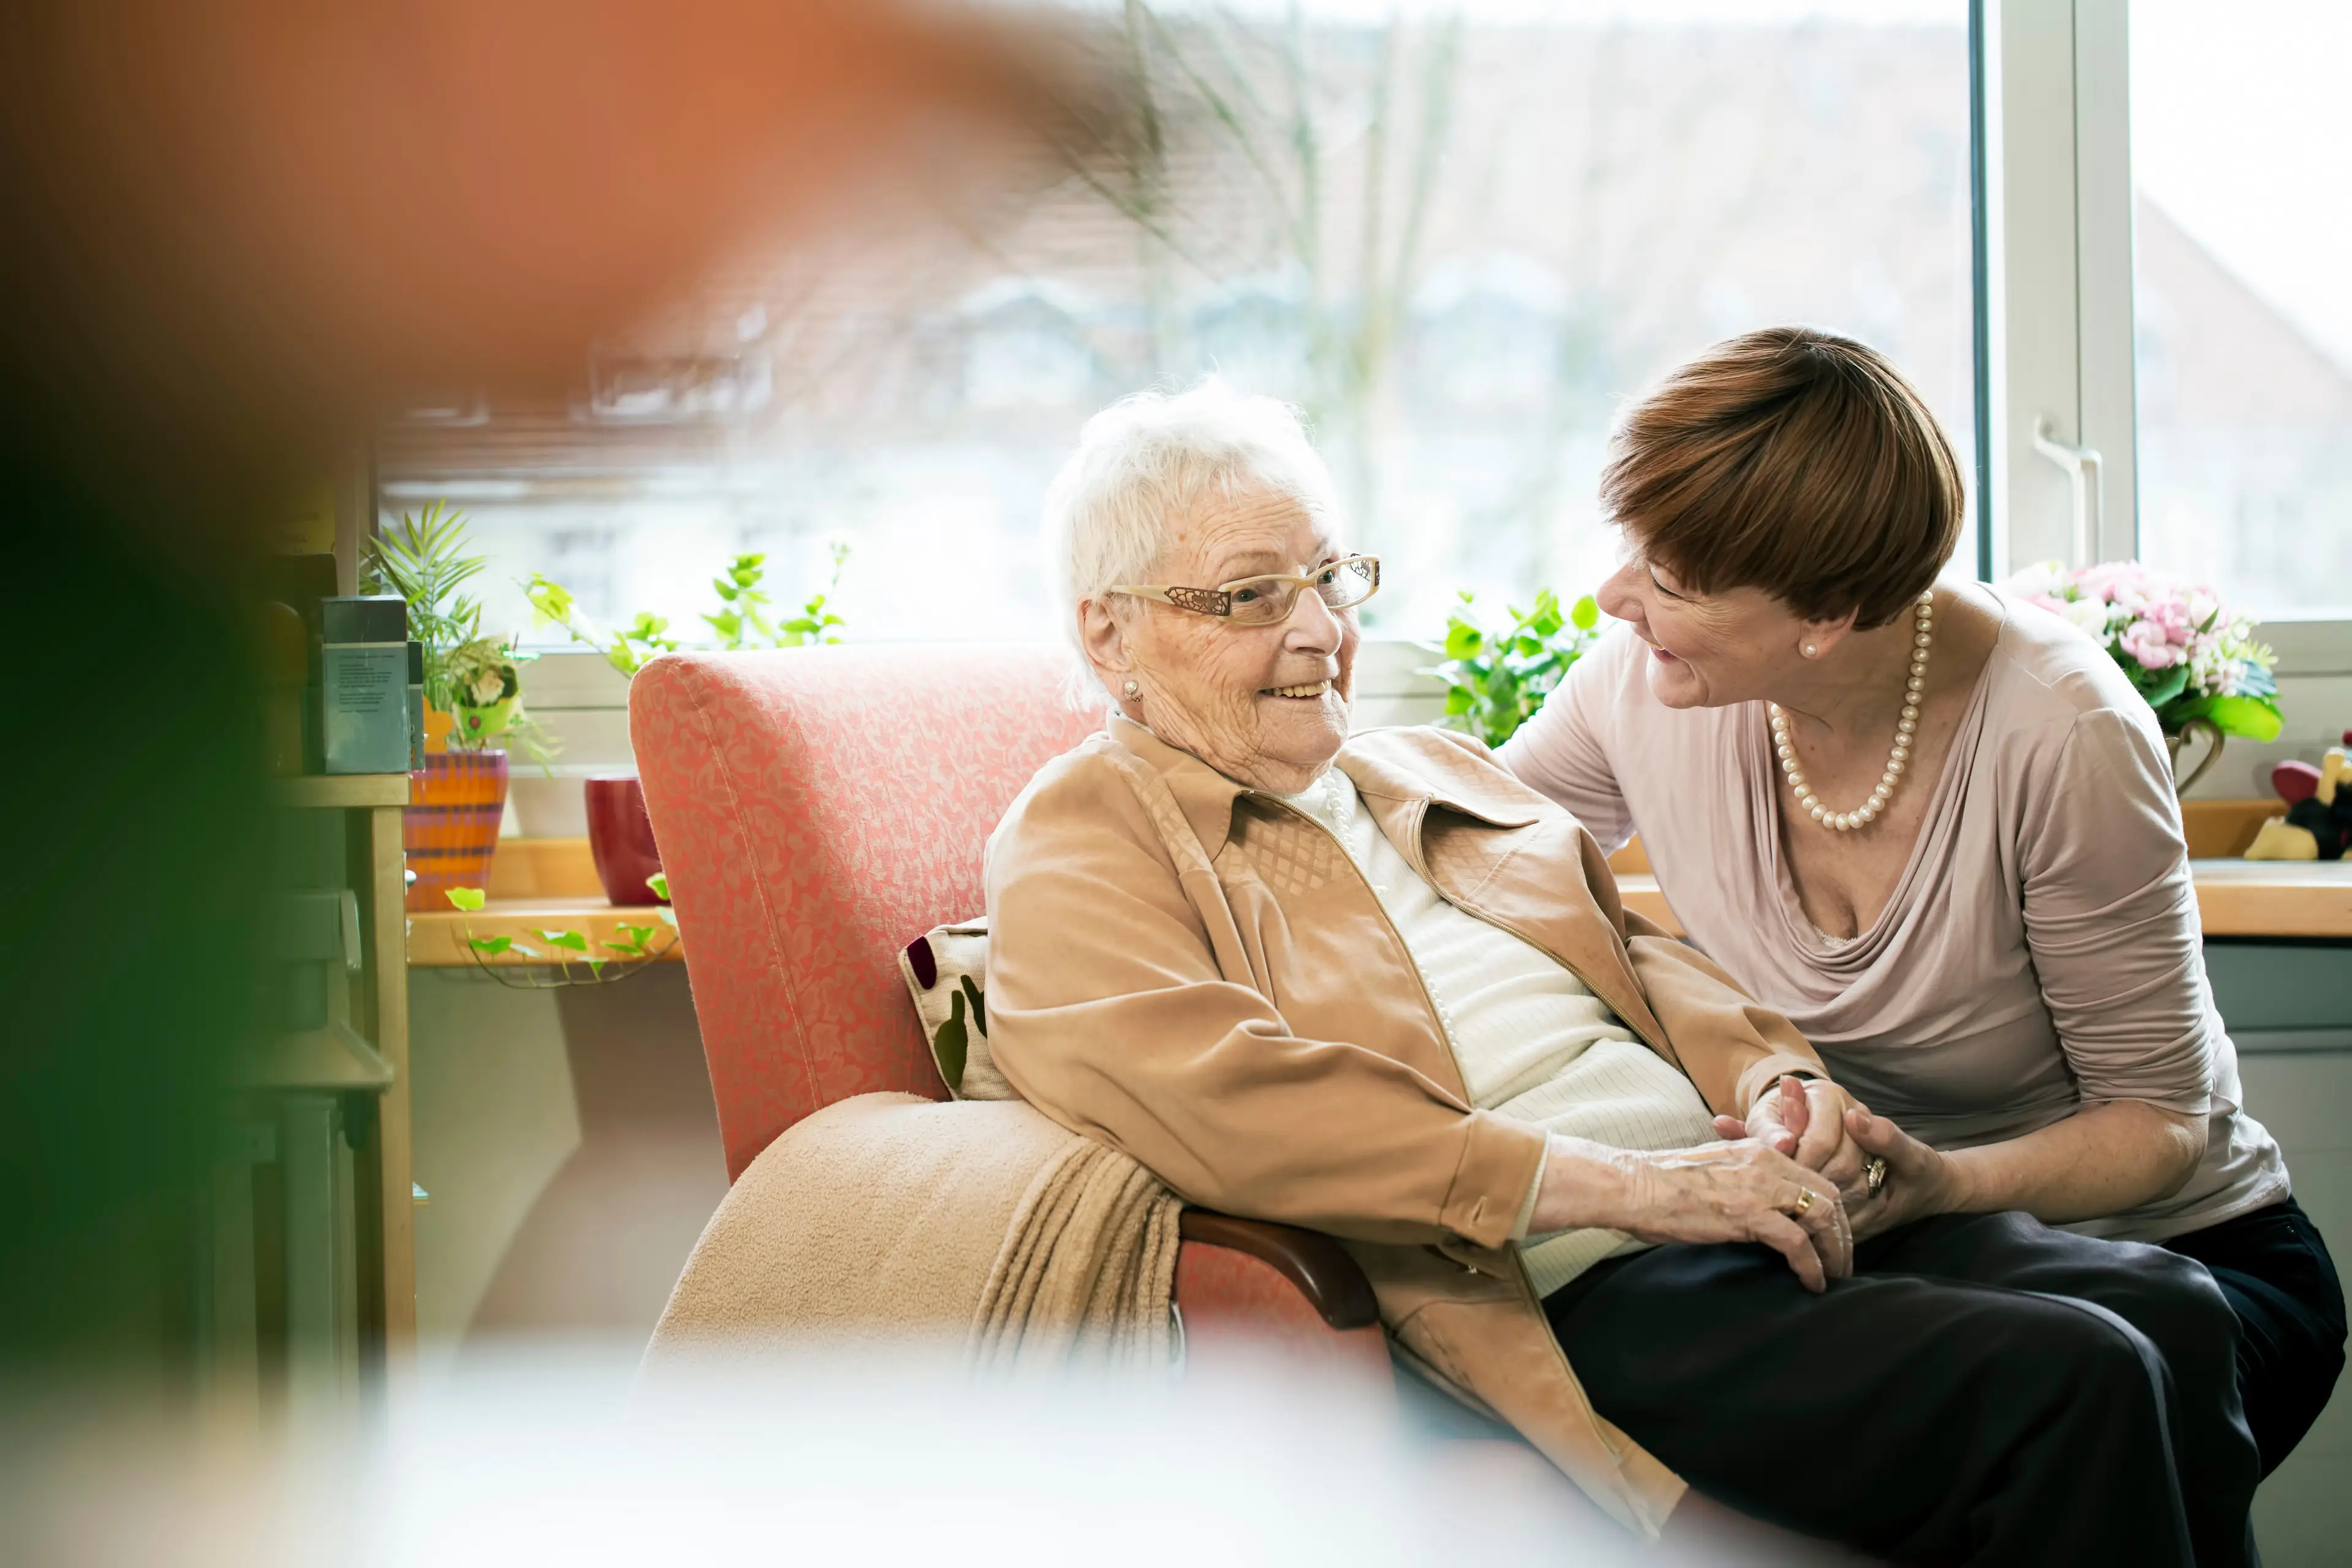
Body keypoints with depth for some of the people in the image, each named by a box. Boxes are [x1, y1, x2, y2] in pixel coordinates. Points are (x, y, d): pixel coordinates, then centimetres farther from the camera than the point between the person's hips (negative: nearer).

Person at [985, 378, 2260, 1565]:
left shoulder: (1435, 771, 27)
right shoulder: (1080, 844, 2)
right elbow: (1217, 1096, -15)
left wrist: (1764, 1078, 0)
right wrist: (1629, 1185, -20)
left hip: (1752, 1203, 8)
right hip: (1580, 1292, -8)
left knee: (2171, 1312, -14)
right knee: (2066, 1385, -24)